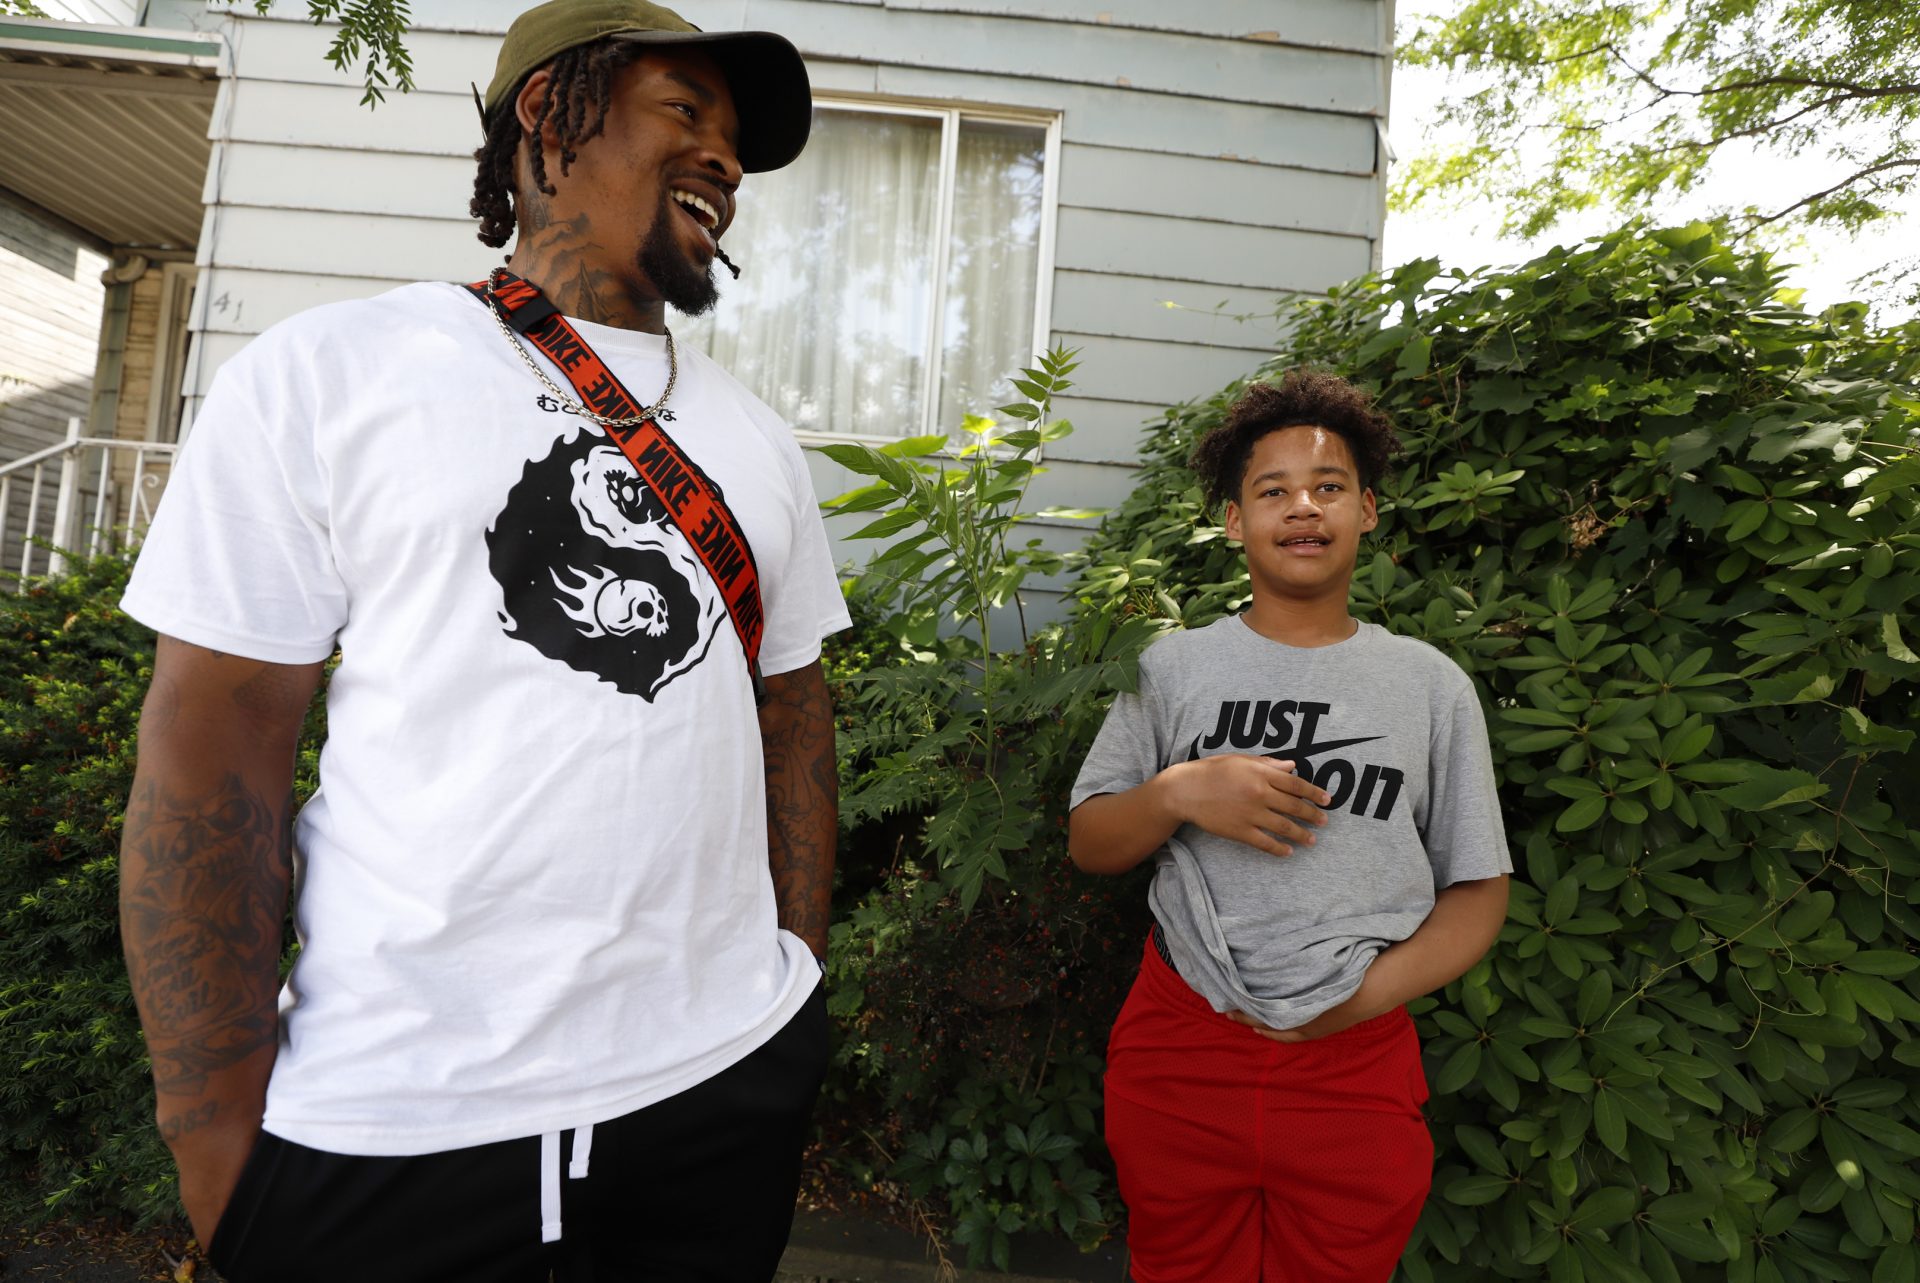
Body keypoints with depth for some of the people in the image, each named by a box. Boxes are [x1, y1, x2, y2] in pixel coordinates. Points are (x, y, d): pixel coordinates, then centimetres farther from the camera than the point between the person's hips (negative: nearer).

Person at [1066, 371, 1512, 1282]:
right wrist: (1180, 791, -17)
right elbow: (1088, 846, 2)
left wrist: (1366, 993, -11)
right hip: (1180, 1055, 0)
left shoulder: (1431, 684, 2)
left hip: (1354, 1073, 1)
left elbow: (1478, 890, 4)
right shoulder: (1172, 668, 0)